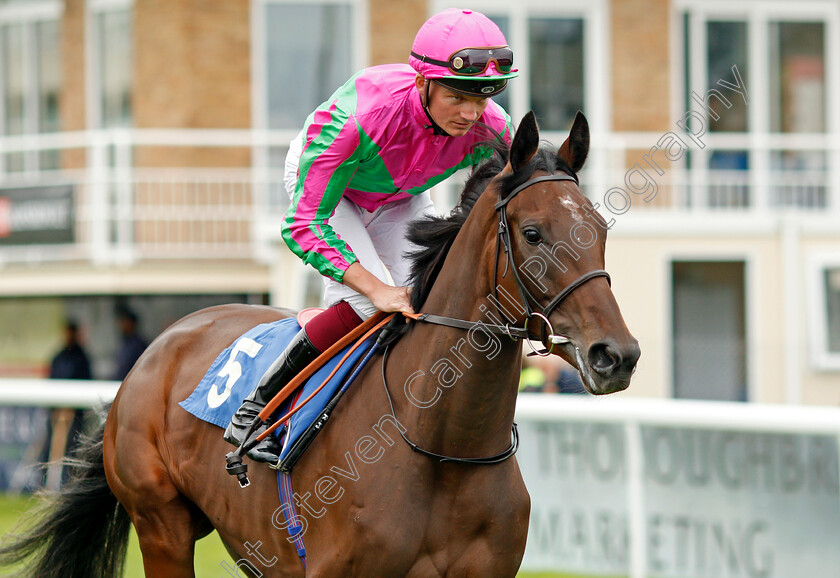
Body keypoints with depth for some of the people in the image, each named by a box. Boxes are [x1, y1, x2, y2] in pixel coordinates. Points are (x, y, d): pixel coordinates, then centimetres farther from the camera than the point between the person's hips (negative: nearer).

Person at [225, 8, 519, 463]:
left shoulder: (491, 131, -30)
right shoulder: (356, 115, -44)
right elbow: (303, 224, -40)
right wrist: (377, 289, -46)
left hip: (400, 200, 5)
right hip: (322, 185, -5)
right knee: (361, 303, -25)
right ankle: (255, 409, -12)